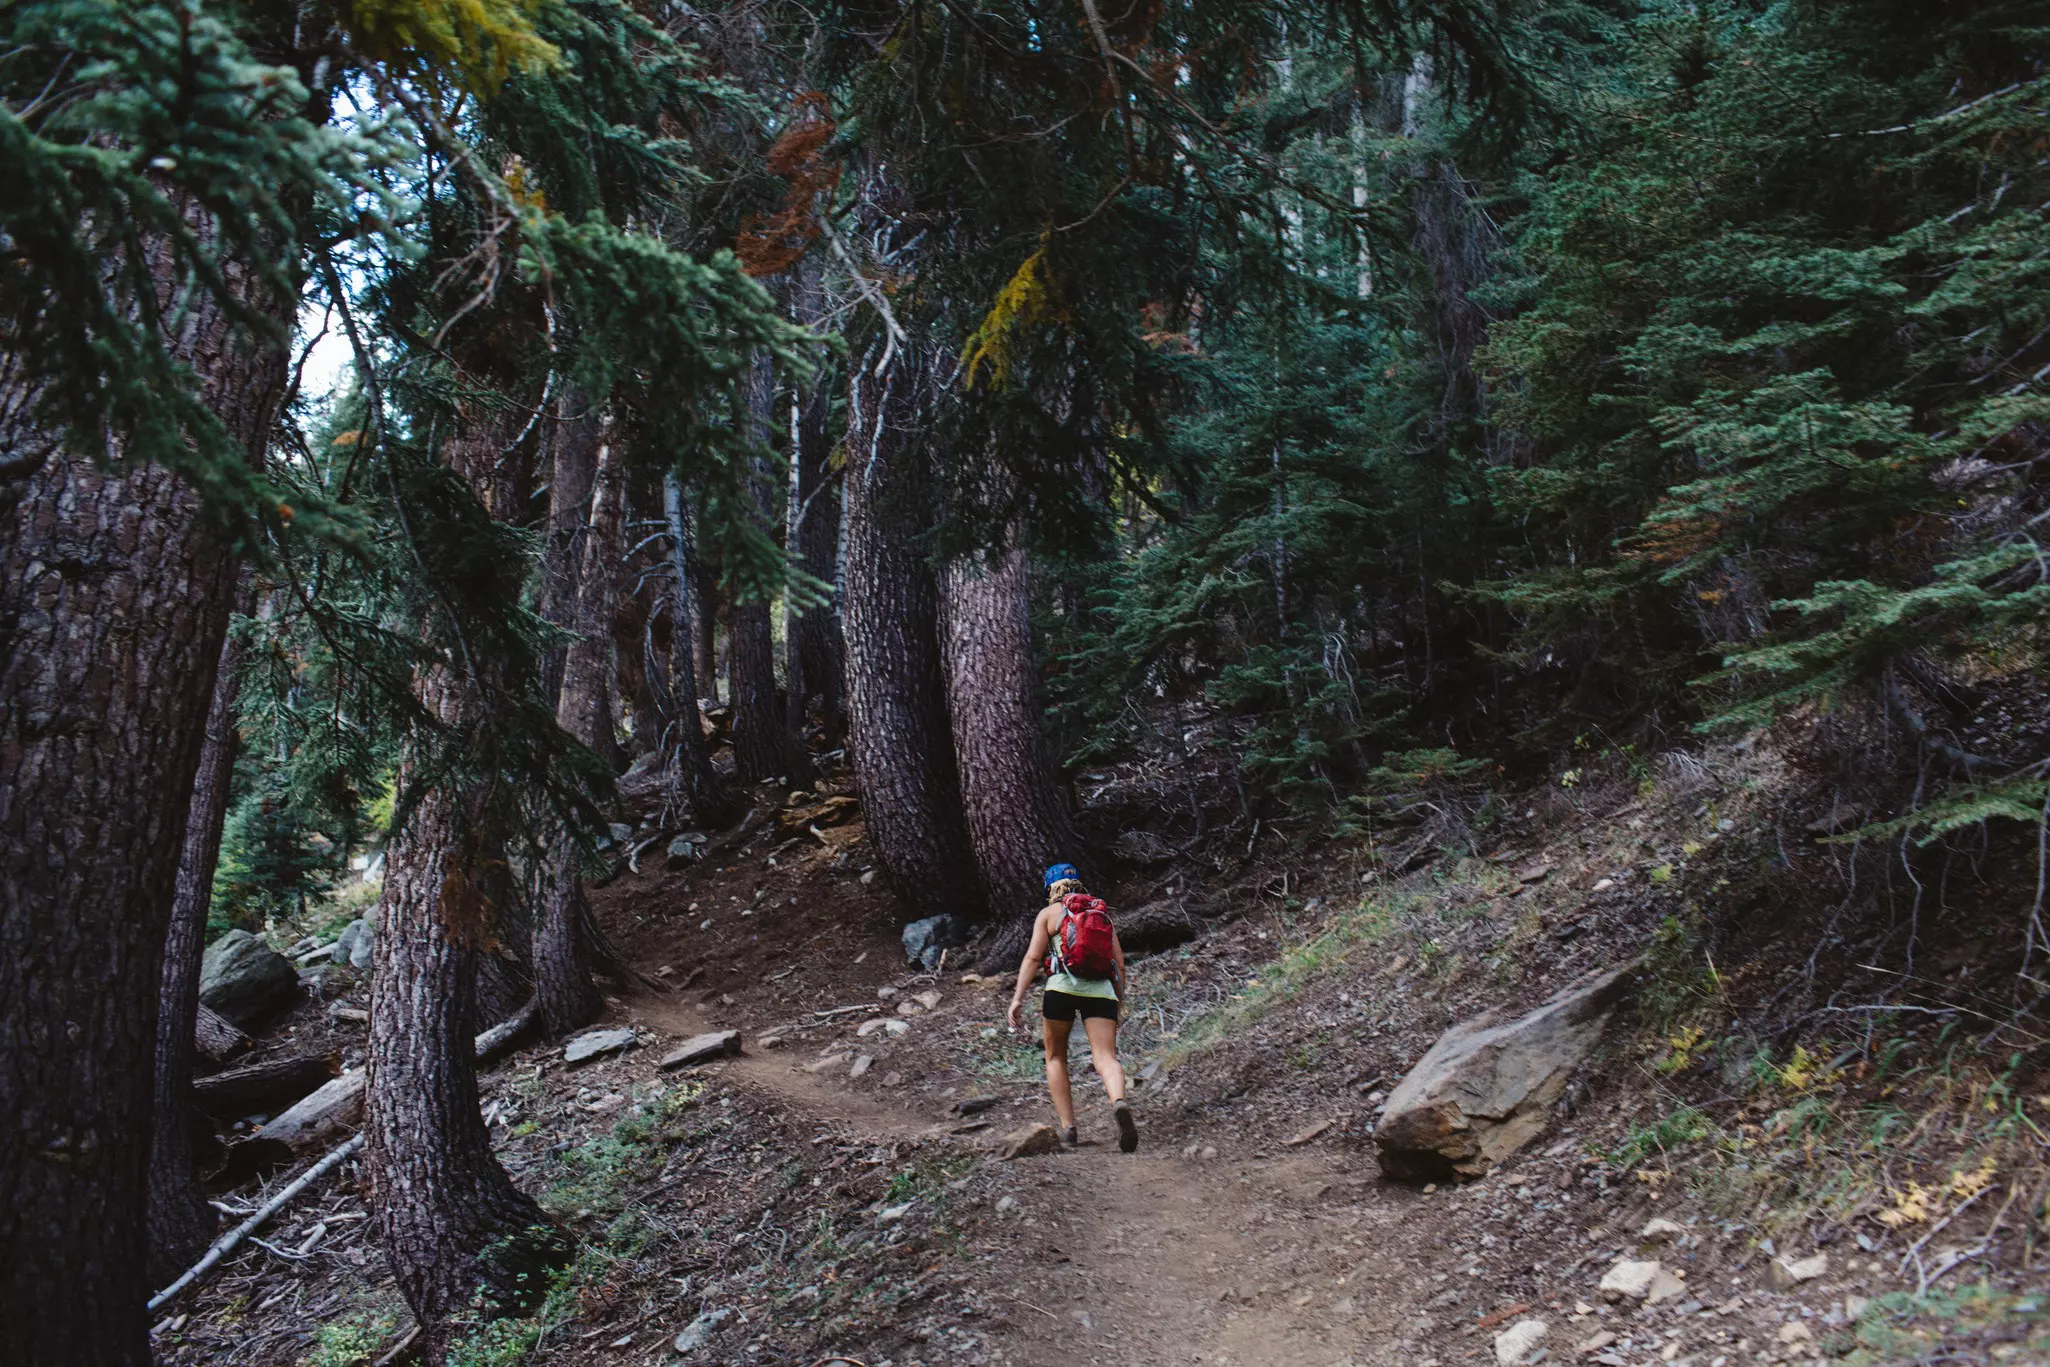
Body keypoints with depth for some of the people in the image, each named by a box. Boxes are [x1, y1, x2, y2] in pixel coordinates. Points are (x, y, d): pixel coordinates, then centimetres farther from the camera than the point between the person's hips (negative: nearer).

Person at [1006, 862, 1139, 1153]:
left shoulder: (1048, 914, 14)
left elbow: (1033, 957, 0)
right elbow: (1120, 965, 18)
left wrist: (1018, 997, -4)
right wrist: (1119, 1003, 25)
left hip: (1063, 987, -2)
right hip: (1101, 990, 2)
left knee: (1056, 1058, 17)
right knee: (1106, 1059, -9)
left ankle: (1068, 1127, 7)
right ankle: (1120, 1103, -41)